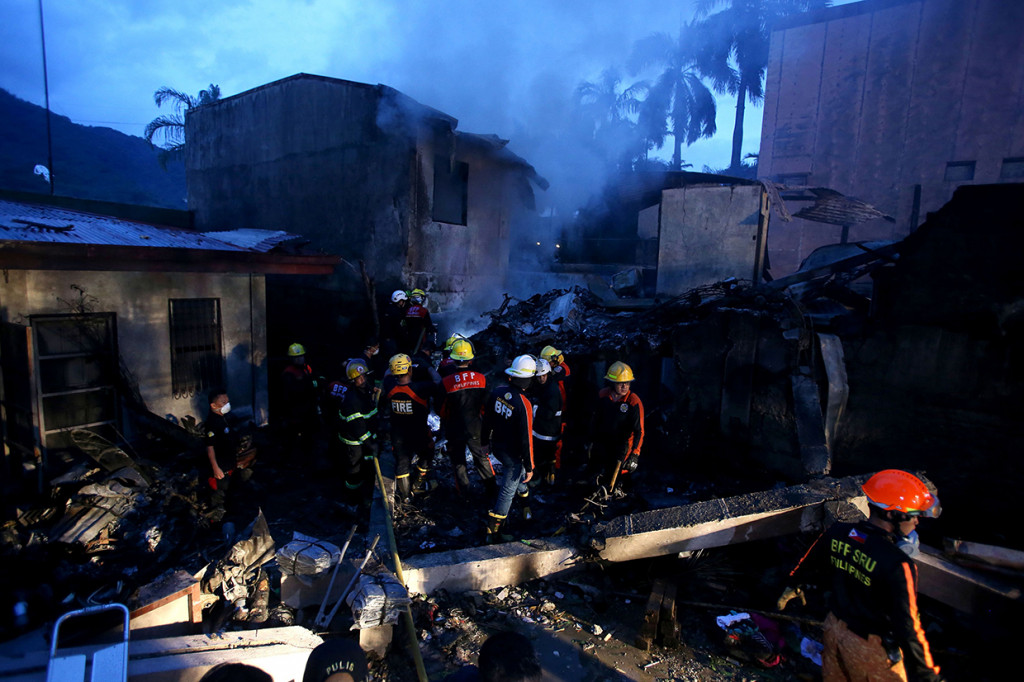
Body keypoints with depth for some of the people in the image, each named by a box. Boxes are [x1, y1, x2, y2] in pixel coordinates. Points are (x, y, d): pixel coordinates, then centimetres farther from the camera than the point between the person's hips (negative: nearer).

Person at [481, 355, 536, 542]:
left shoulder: (497, 392, -10)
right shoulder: (524, 404, -29)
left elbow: (487, 420, 4)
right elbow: (526, 438, -24)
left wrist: (485, 441, 20)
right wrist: (529, 467, -13)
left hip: (496, 447, 7)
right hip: (513, 455, -7)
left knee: (518, 476, 31)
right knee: (507, 493, 10)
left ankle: (526, 504, 56)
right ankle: (493, 533, 22)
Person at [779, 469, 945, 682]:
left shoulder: (836, 533, -12)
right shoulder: (897, 565, -31)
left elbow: (808, 562, 6)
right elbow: (908, 626, -28)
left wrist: (793, 586, 24)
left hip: (834, 627, 5)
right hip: (871, 647, -5)